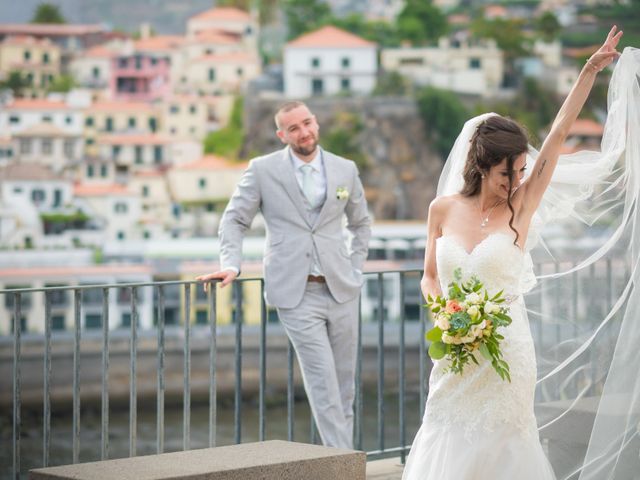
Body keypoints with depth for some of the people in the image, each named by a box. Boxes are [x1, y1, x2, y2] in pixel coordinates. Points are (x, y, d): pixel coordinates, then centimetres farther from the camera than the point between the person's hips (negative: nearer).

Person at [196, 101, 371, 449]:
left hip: (341, 289, 4)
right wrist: (231, 264, -9)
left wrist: (355, 269, 12)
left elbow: (360, 223, 22)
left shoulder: (345, 169, 9)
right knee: (323, 381, -12)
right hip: (297, 294, -4)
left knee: (344, 383, 8)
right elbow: (234, 220, 6)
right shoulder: (263, 170, 1)